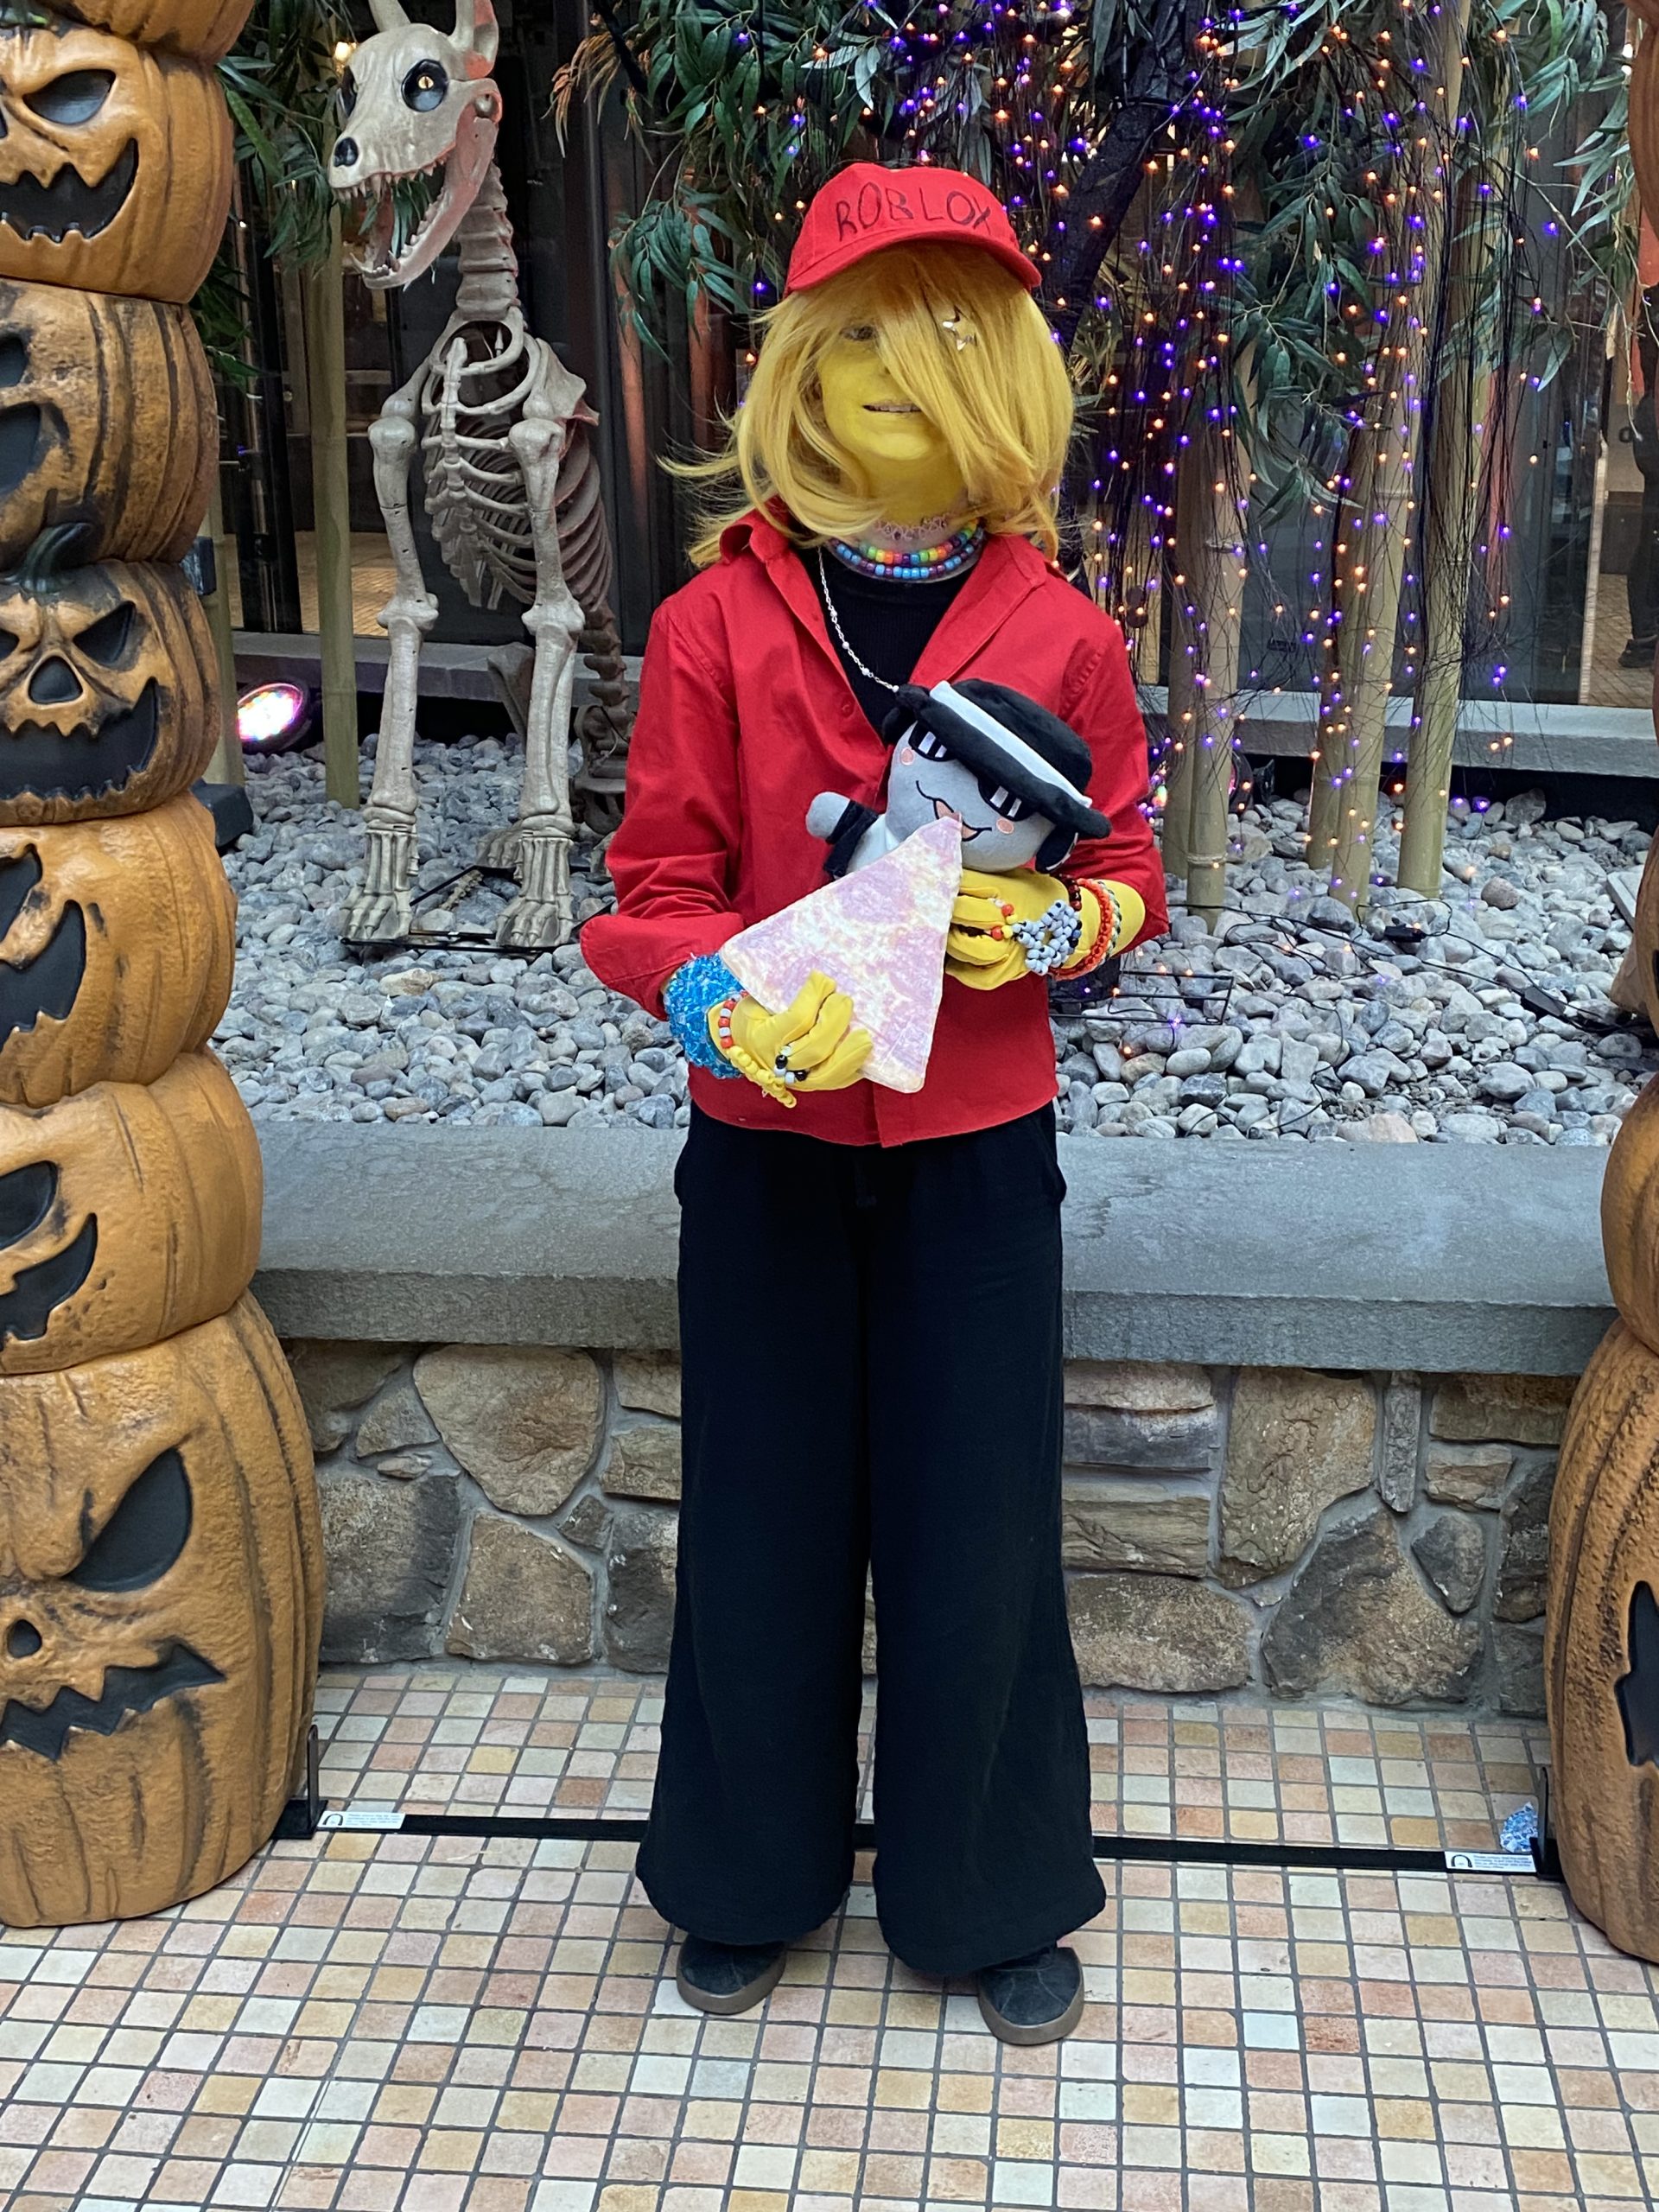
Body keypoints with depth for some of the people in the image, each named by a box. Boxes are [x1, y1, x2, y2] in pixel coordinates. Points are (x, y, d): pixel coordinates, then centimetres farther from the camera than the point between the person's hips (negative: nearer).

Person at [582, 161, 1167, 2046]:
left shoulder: (1060, 634, -2)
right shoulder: (719, 619, -5)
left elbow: (1127, 871, 7)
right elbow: (655, 892, -4)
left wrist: (1045, 919, -16)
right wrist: (724, 1007, -25)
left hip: (976, 1149, 0)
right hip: (764, 1146, 0)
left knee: (976, 1526, 8)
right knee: (766, 1516, 11)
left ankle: (992, 1894, 31)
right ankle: (749, 1874, 34)